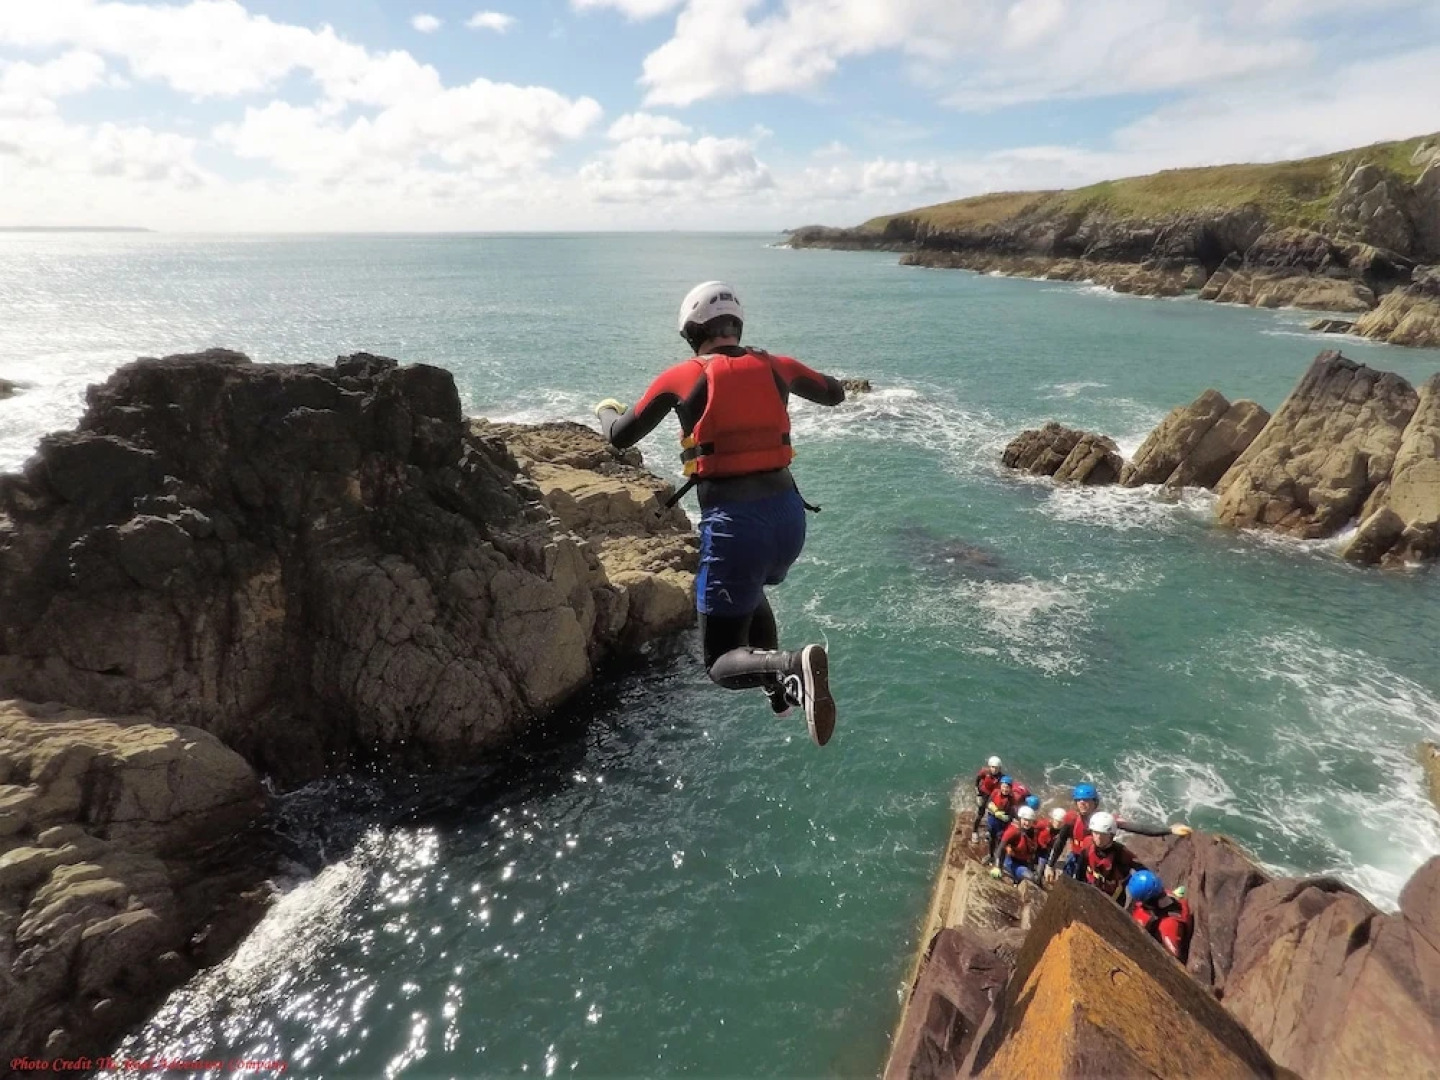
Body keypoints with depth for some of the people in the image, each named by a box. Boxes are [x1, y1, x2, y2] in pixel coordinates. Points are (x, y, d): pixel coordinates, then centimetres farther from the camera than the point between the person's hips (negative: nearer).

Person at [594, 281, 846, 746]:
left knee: (723, 665, 6)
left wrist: (606, 408, 32)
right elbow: (835, 394, 27)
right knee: (748, 591, 38)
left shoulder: (681, 377, 0)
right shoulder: (775, 366, 8)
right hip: (789, 514, 5)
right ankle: (783, 687, 25)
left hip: (733, 524, -5)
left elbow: (620, 437, 10)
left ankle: (794, 665, -25)